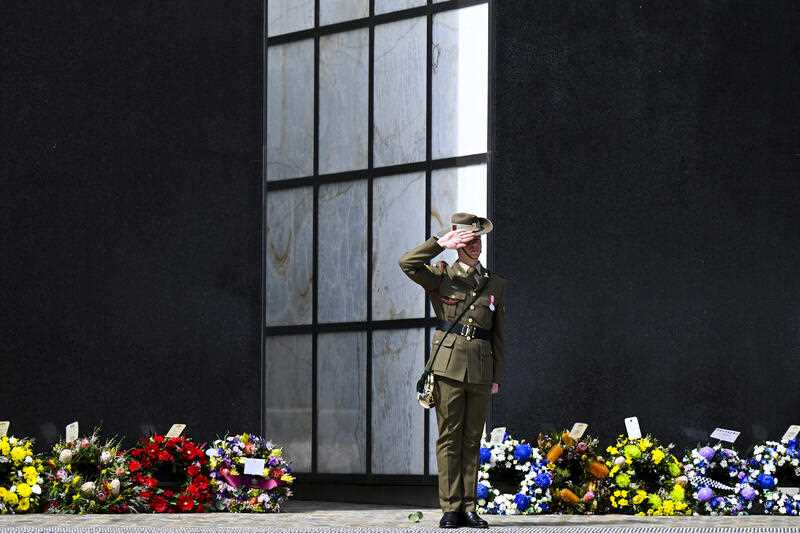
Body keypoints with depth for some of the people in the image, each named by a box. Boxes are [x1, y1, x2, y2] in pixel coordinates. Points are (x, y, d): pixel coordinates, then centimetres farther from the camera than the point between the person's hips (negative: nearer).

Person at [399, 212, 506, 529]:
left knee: (472, 440, 5)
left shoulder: (496, 284, 15)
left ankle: (468, 508, 8)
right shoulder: (442, 277, 7)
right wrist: (441, 242, -10)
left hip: (481, 370, 3)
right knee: (450, 438, -3)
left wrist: (497, 377, 10)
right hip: (449, 366, -3)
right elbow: (408, 263, -11)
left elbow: (498, 336, 15)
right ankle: (450, 508, -2)